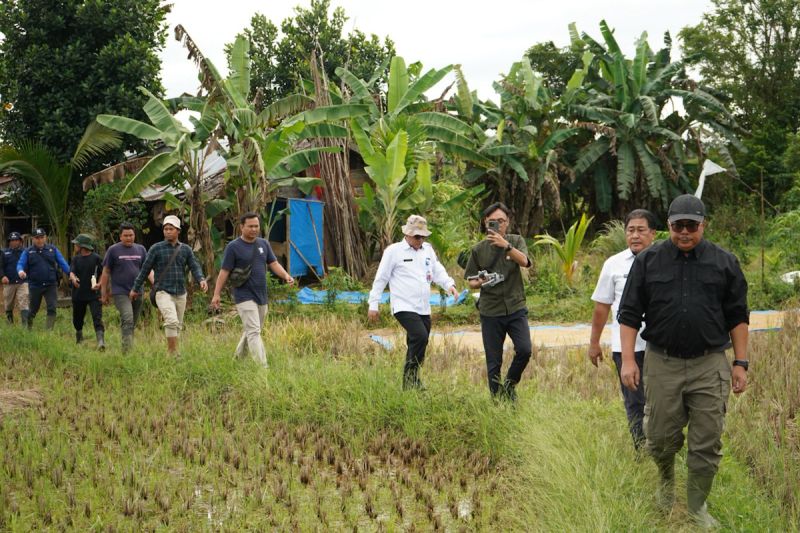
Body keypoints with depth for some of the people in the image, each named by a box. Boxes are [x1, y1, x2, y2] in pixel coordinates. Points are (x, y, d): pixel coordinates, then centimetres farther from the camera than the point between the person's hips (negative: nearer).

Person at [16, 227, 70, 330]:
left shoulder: (53, 249, 6)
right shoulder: (28, 252, 3)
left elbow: (62, 263, 0)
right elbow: (20, 264, -6)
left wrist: (70, 273, -15)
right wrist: (20, 271, -29)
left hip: (51, 285, 0)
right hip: (35, 285, 0)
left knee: (52, 309, -10)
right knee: (33, 310, 11)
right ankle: (28, 328, 33)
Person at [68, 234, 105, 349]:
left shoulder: (96, 258, -1)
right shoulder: (76, 259, 7)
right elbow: (72, 272, -6)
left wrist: (99, 284, -13)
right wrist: (73, 279, -29)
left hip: (94, 294, -4)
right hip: (78, 295, 4)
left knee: (97, 318, -15)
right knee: (77, 319, 16)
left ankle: (101, 341, -25)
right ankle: (79, 338, 40)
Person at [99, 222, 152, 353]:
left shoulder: (140, 249, 11)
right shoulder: (113, 250, 1)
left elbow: (148, 269, 12)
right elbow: (106, 272, 4)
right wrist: (104, 293, 3)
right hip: (120, 292, -5)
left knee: (132, 324, 10)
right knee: (127, 320, -21)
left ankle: (127, 350, 22)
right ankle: (127, 350, -24)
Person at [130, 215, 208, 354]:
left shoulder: (185, 249, 9)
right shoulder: (156, 248, 0)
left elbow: (194, 267, 3)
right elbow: (145, 269, 5)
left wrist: (201, 280, -18)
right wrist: (135, 288, 9)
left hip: (181, 294, 5)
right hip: (163, 293, -5)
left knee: (178, 326, 11)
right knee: (172, 321, -23)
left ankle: (170, 351, 25)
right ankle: (174, 354, -21)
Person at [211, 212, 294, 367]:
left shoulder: (263, 244, 10)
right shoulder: (233, 247, -6)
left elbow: (273, 263, 10)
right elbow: (224, 271, -6)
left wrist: (285, 275, -9)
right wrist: (216, 294, -9)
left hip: (261, 296, 6)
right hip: (244, 297, -6)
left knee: (250, 330, 15)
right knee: (253, 332, -13)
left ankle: (238, 358, 34)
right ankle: (262, 367, -19)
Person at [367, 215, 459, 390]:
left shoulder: (428, 250, 15)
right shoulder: (393, 251, -1)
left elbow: (438, 272, 13)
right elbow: (381, 278, 1)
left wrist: (449, 285, -8)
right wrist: (373, 305, 0)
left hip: (424, 309, 6)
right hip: (404, 307, -6)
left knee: (417, 344, 8)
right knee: (420, 336, -23)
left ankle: (411, 382, 19)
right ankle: (410, 376, -12)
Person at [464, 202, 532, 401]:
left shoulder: (516, 241, 3)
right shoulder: (478, 249, 3)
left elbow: (524, 262, -17)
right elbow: (471, 282, 9)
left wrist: (506, 245, -30)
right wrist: (480, 282, -14)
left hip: (516, 308, 0)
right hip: (490, 312, 0)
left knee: (524, 349, -16)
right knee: (493, 362, 2)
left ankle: (510, 384, 9)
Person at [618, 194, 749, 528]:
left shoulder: (724, 262, 2)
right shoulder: (648, 261, 1)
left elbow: (737, 316, 6)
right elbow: (629, 313, 3)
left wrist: (741, 363, 3)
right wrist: (627, 360, -3)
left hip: (710, 365, 0)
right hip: (662, 365, 0)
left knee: (707, 444, 2)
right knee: (660, 438, 9)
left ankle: (697, 507, 18)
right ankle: (667, 478, 39)